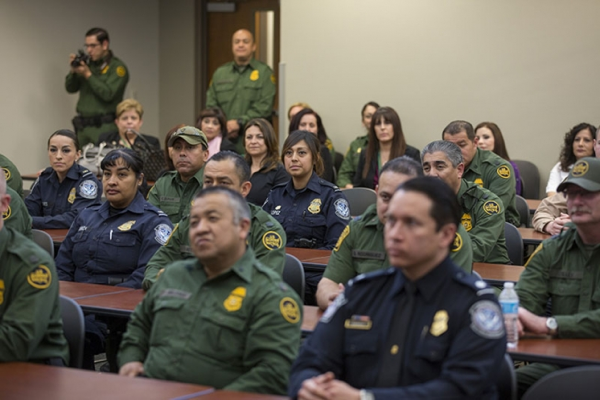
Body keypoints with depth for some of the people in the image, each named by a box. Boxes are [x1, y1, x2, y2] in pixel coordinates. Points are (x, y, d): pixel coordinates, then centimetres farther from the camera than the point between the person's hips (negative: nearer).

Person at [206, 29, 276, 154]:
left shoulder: (264, 72, 5)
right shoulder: (220, 73, 18)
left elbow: (265, 106, -6)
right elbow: (211, 105, 12)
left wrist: (240, 122, -13)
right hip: (224, 140, 3)